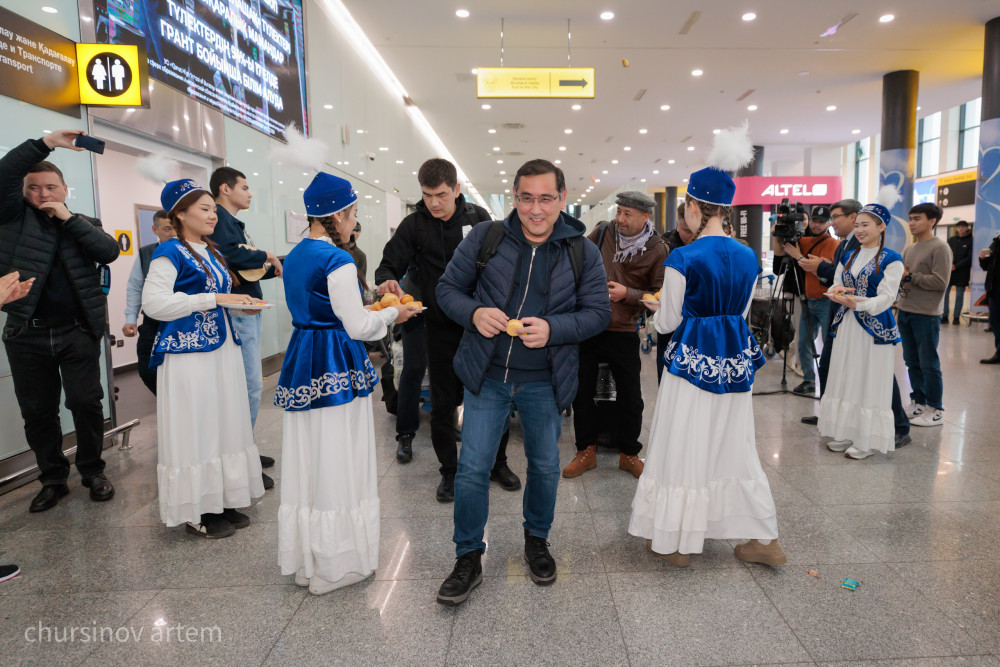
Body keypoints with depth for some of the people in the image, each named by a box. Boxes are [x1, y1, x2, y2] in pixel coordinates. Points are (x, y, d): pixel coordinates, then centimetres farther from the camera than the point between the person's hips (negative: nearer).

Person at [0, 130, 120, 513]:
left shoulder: (85, 224, 11)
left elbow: (110, 252, -7)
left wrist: (68, 219, -9)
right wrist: (48, 143, -13)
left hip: (77, 333, 0)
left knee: (87, 404, 1)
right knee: (37, 412, 9)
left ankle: (93, 471, 18)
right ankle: (53, 479, 23)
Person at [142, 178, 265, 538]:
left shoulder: (212, 253, 16)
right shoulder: (170, 252, -9)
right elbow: (154, 303, -19)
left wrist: (237, 304, 6)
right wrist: (213, 299, -21)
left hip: (221, 350, 8)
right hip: (189, 354, -8)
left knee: (225, 424, 11)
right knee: (194, 428, -1)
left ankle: (222, 502, 22)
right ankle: (196, 511, 12)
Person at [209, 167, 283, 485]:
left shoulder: (233, 222, 20)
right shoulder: (219, 219, -10)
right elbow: (233, 254, -28)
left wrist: (277, 265, 12)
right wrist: (267, 255, -11)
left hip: (249, 311, 10)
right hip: (238, 313, -10)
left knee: (248, 383, 14)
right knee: (251, 385, -8)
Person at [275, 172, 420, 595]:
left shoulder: (293, 258, 11)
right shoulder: (338, 261, -15)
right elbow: (358, 327, -15)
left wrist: (373, 307, 19)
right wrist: (392, 314, 3)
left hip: (302, 365, 9)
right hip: (338, 368, -8)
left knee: (306, 462, 15)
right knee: (337, 465, 2)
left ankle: (304, 559, 28)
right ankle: (336, 565, 15)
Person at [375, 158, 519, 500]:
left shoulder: (478, 217, 1)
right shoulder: (414, 225, -1)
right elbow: (389, 264, -1)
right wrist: (387, 280, -25)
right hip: (441, 327, 0)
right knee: (442, 402, 7)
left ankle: (497, 462, 28)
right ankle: (449, 470, 24)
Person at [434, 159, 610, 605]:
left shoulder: (582, 252, -1)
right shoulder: (485, 238, -2)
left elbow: (598, 312, -1)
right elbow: (449, 287, 4)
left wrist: (553, 328, -19)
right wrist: (474, 313, -18)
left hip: (544, 382, 1)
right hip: (487, 376, 0)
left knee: (545, 466, 15)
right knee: (472, 469, 2)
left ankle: (536, 541, 42)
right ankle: (468, 559, 22)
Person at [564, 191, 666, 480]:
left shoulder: (657, 250, -4)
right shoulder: (602, 233, 1)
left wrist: (628, 294, -17)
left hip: (623, 332, -2)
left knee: (630, 398, 6)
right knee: (582, 392, 9)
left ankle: (628, 454, 27)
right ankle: (586, 451, 26)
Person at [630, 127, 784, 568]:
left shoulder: (683, 259, -16)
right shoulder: (748, 257, 2)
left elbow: (669, 322, -8)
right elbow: (740, 312, 12)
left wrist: (657, 308, 13)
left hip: (692, 360, -6)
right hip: (735, 360, 6)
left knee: (683, 448, 7)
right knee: (734, 446, 18)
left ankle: (677, 542, 20)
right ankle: (766, 539, 27)